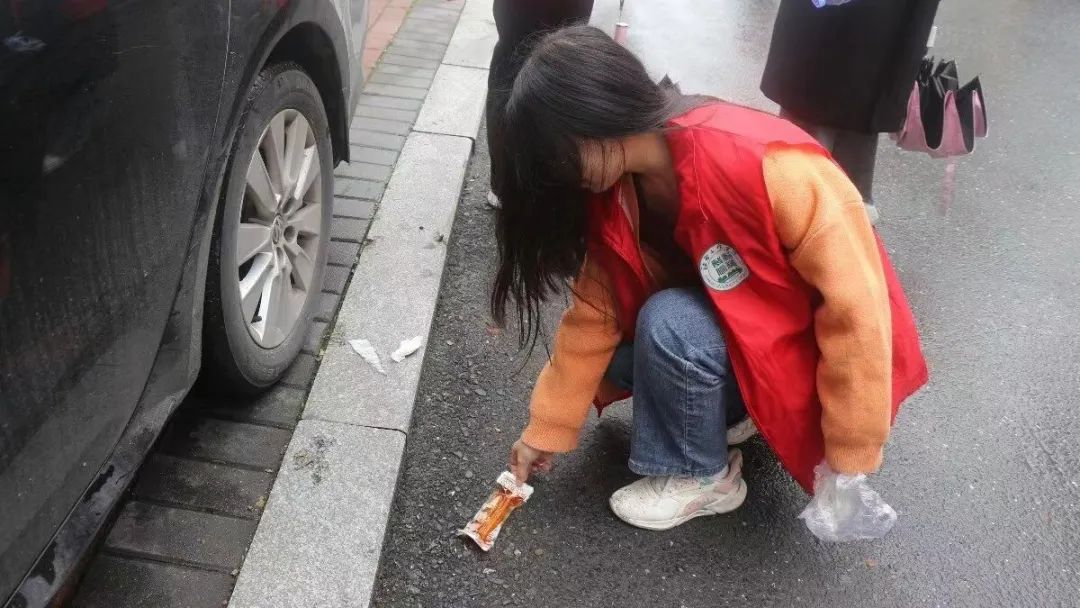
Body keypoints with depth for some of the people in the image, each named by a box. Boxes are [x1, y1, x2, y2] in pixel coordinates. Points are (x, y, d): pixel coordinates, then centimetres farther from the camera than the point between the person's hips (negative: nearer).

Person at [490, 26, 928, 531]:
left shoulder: (765, 165, -34)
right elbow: (594, 316, -2)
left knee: (670, 326, -29)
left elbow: (854, 304, -27)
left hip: (815, 350, -7)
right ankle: (726, 408, 10)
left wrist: (849, 461, -20)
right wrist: (546, 430, 3)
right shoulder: (614, 191, -11)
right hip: (737, 327, 7)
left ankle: (702, 477, -4)